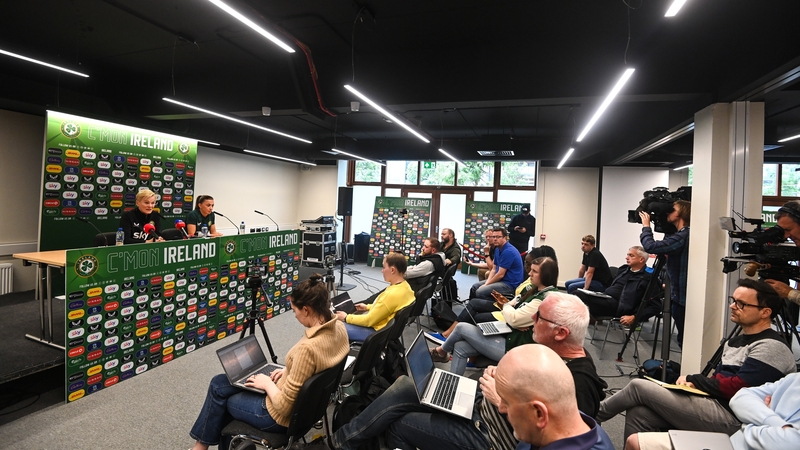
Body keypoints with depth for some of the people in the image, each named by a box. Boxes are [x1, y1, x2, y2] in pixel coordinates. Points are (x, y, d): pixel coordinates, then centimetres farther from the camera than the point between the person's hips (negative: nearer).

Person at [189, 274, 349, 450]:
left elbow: (283, 406, -26)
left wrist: (267, 384, -10)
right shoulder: (339, 328, -9)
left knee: (220, 391, 15)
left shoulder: (308, 347, -36)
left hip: (283, 415, -8)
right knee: (219, 383, 17)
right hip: (303, 402, 8)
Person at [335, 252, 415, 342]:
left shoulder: (392, 294, -32)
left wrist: (346, 318, -9)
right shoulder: (404, 285, -4)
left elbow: (369, 320, -22)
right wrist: (368, 307, 17)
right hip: (385, 327, 10)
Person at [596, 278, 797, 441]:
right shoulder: (736, 341, 20)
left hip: (731, 418, -9)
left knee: (639, 387, -12)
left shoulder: (771, 347, -11)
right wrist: (695, 384, -2)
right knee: (638, 413, -12)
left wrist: (693, 379, -5)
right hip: (715, 405, 9)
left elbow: (735, 389, -19)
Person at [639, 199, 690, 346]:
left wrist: (646, 226, -12)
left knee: (684, 340, -1)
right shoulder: (684, 235, 11)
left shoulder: (682, 237, -19)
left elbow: (650, 246, -26)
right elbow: (666, 249, 24)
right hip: (680, 293, 9)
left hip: (681, 295, -9)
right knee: (684, 339, 16)